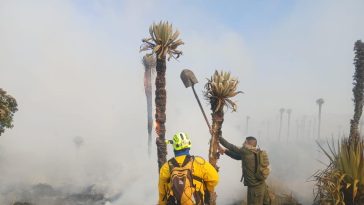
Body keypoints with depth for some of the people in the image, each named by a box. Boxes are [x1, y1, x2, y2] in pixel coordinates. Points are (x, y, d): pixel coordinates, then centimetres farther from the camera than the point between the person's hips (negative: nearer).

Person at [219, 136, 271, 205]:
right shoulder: (256, 153, 9)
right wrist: (225, 151, 7)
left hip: (255, 187, -9)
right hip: (262, 184, 9)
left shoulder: (246, 152, -18)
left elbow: (231, 147, -15)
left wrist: (218, 137, -8)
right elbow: (238, 156, 13)